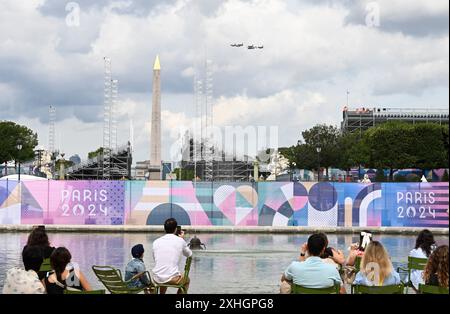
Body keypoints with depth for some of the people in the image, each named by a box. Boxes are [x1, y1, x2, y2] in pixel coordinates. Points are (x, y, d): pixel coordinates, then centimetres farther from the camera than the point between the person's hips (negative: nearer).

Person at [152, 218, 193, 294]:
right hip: (172, 278, -4)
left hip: (157, 278, 4)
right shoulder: (180, 241, -1)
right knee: (187, 280, 30)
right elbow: (189, 254, 17)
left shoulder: (156, 242, 5)